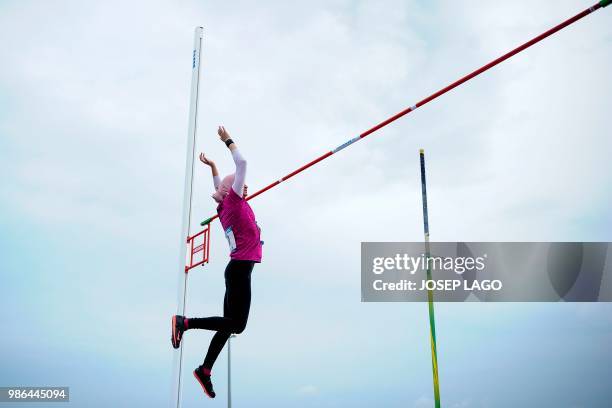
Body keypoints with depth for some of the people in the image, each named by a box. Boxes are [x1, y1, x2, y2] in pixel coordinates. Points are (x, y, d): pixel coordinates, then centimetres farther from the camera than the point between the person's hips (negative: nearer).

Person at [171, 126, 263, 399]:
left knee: (229, 323, 10)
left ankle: (205, 370, 14)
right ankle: (184, 322, -4)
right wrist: (228, 140, 2)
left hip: (238, 269, 9)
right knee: (236, 324, -9)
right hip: (240, 268, -9)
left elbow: (218, 189, 36)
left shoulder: (227, 206, 15)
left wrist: (212, 167, 40)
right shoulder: (233, 201, -4)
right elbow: (242, 163, -7)